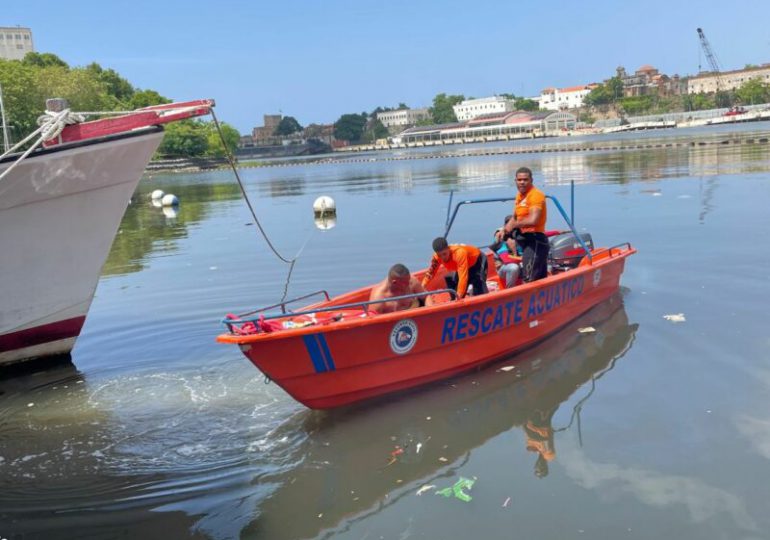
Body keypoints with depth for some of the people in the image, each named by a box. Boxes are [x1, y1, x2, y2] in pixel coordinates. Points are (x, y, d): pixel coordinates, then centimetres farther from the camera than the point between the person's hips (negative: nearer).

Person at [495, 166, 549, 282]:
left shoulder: (536, 195, -15)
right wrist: (504, 230, 6)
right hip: (526, 240, 10)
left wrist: (514, 225, -14)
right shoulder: (519, 196, 14)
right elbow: (515, 218, 24)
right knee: (541, 280, 15)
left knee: (529, 280, -14)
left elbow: (533, 220, -28)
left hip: (535, 240, -10)